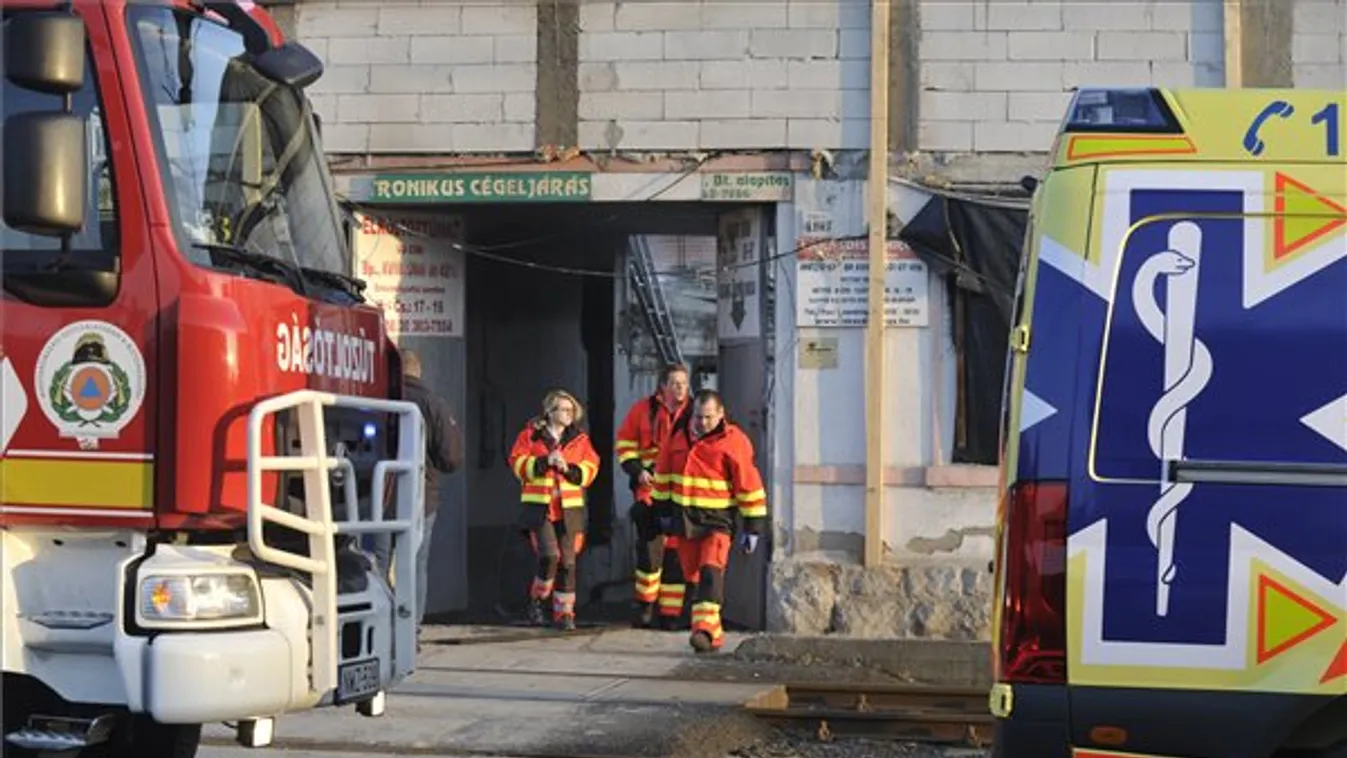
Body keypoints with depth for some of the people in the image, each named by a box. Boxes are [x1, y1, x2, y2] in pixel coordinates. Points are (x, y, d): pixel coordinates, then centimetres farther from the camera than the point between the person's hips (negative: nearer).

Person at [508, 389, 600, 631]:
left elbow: (590, 469, 6)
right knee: (549, 555, -15)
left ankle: (564, 612, 11)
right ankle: (537, 598, 10)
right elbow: (518, 463, -3)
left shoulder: (579, 439, 10)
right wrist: (545, 462, -16)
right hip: (539, 505, -3)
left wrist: (569, 468, -12)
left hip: (569, 507, 3)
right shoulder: (531, 434, 2)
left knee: (567, 560, 2)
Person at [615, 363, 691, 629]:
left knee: (676, 552, 3)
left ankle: (670, 613, 10)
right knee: (650, 548, -7)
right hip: (649, 490, -1)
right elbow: (624, 444, 9)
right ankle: (645, 605, 9)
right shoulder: (643, 410, 3)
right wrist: (637, 470, -4)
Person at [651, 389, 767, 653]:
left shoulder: (734, 441, -10)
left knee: (711, 572, -20)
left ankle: (704, 629, -28)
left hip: (716, 518, -5)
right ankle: (714, 635, 15)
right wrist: (663, 509, 20)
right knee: (693, 576, 7)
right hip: (683, 517, 5)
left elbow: (749, 485, -7)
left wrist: (753, 527, -6)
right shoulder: (678, 434, 3)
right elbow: (663, 472, 17)